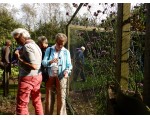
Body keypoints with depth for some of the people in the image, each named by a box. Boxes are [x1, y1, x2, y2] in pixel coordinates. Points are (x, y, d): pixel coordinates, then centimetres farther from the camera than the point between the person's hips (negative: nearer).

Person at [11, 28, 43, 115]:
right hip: (37, 76, 9)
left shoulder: (27, 46, -17)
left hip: (28, 78, -9)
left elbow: (34, 66, -24)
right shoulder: (35, 45, 12)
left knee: (21, 105, -1)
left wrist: (19, 58, -19)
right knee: (37, 101, 17)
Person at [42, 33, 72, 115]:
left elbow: (69, 65, 3)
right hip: (50, 77, 1)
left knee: (61, 99, 0)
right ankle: (48, 115, 20)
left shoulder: (66, 52, 6)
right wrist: (50, 62, -27)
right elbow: (43, 62, -5)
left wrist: (67, 71, -20)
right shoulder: (49, 50, 6)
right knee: (49, 98, 7)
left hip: (61, 77, -1)